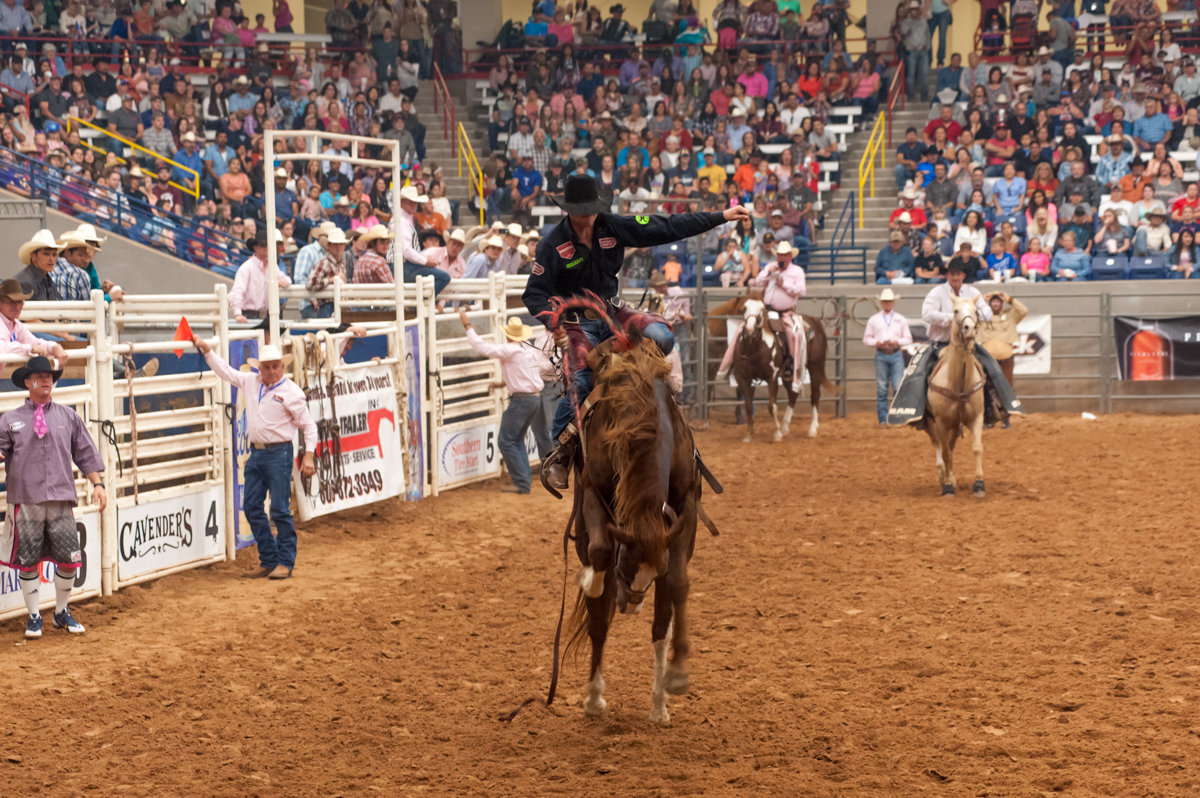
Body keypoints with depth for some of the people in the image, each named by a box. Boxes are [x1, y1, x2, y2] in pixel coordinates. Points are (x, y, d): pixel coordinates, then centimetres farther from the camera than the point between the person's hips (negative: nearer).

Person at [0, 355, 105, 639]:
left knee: (68, 560, 2)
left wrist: (98, 483, 5)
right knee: (27, 561, 3)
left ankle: (62, 613, 22)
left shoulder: (68, 417, 11)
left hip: (61, 501, 2)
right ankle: (33, 617, 17)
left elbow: (86, 453, 13)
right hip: (25, 503, -2)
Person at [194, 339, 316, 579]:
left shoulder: (292, 392, -7)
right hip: (256, 453, 7)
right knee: (252, 508, 7)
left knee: (280, 510, -6)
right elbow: (225, 371, 21)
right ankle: (268, 560, 17)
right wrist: (206, 349, 15)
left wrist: (309, 455, -11)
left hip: (278, 454, -7)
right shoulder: (250, 382, 9)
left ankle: (285, 562, 4)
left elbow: (308, 425, -4)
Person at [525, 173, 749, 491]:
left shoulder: (614, 228, -5)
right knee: (580, 382, -23)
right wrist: (552, 320, -30)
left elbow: (667, 228, -2)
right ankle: (560, 452, -10)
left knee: (661, 337, -21)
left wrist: (721, 217, -3)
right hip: (577, 322, -4)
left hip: (613, 311, 4)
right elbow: (534, 292, -9)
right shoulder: (552, 245, -12)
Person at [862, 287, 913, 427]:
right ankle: (882, 419, 6)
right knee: (881, 389, 1)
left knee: (898, 387, -6)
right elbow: (866, 338, 9)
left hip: (896, 354, 0)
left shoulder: (901, 320, 12)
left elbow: (908, 339, 11)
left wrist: (898, 342, -9)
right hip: (881, 355, 0)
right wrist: (876, 342, -10)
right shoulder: (874, 320, 10)